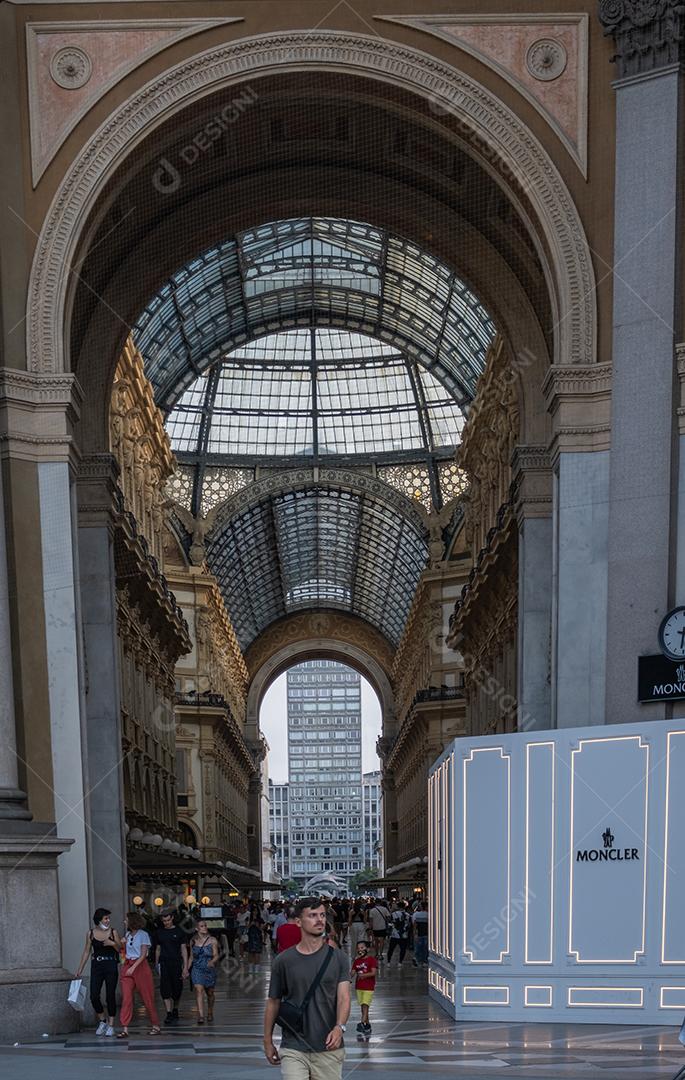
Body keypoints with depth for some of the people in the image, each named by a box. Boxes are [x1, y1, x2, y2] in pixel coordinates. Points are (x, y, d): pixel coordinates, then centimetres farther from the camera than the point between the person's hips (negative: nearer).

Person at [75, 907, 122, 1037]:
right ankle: (102, 1021, 17)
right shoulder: (91, 934, 4)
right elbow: (86, 952, 9)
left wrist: (113, 943, -16)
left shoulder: (113, 932, 1)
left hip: (111, 967, -1)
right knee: (94, 996, -6)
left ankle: (110, 1025, 11)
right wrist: (80, 970, 9)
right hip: (96, 967, 1)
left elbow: (121, 950, 2)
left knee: (110, 996, 0)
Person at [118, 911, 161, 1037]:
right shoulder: (128, 934, 14)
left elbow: (143, 954, -11)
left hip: (140, 965, -5)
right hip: (127, 966, 5)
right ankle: (124, 1029, -8)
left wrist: (133, 967, -19)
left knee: (147, 997, 1)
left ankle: (156, 1025, 14)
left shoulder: (143, 935, -5)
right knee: (126, 997, -6)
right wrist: (124, 944, 5)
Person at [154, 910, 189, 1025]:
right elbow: (157, 949, 16)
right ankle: (169, 1014, -9)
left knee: (177, 990, 3)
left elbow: (184, 950, 2)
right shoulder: (159, 932, 10)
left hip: (176, 963, -1)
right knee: (165, 990, -10)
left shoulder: (179, 932, 3)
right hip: (164, 963, 1)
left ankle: (175, 1011, 23)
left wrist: (185, 967, -5)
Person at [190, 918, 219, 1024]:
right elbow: (191, 957, 13)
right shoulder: (193, 941, 3)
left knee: (210, 993, 13)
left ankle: (210, 1013, 35)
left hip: (209, 969, 0)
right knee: (199, 991, -18)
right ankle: (200, 1015, -23)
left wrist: (212, 962, -28)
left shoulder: (212, 940, -3)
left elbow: (216, 955, -8)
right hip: (197, 969, 0)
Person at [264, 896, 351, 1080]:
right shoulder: (283, 960, 0)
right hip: (294, 1049, -1)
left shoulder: (338, 957, 1)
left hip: (329, 1048, 1)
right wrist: (268, 1042, 11)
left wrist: (339, 1027, -25)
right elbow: (273, 1002, 9)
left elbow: (343, 997, -7)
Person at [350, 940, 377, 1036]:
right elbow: (352, 973, 9)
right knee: (362, 1006, 9)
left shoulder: (372, 960, -6)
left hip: (369, 987, -6)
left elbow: (373, 973, -16)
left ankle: (362, 1024, -24)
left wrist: (363, 975, -23)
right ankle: (367, 1026, 19)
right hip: (359, 987, 6)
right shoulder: (356, 961, 12)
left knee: (365, 1005, -17)